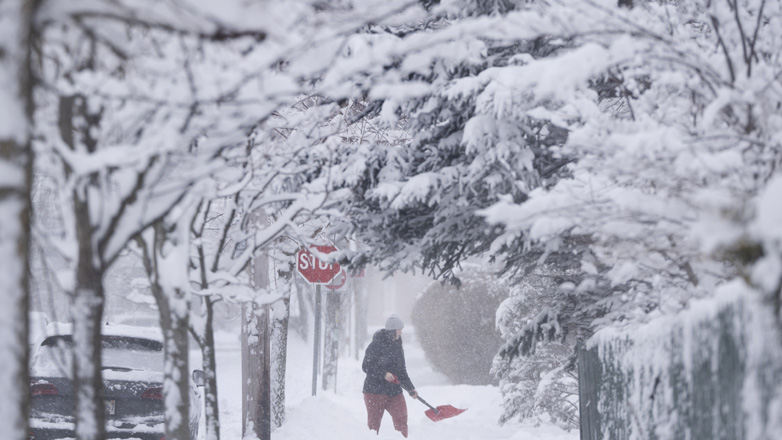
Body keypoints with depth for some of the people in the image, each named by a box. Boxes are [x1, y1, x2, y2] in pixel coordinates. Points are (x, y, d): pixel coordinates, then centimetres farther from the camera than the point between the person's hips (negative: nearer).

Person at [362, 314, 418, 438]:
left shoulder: (397, 346, 12)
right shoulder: (376, 345, -10)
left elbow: (401, 371, 18)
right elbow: (366, 366, -12)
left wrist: (410, 389, 12)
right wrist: (383, 374, -22)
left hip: (394, 391, 6)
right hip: (375, 391, -6)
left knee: (401, 418, -8)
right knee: (373, 423, 2)